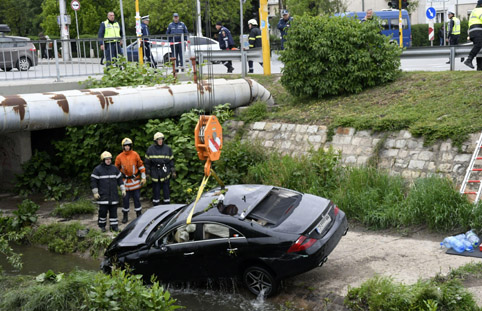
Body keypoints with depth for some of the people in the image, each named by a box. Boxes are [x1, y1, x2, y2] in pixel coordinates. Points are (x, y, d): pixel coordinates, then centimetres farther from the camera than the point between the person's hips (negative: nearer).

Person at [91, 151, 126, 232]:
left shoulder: (114, 168, 10)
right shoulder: (97, 169, -3)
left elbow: (119, 179, 16)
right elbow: (93, 181, -3)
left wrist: (123, 189, 10)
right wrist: (95, 193, -7)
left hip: (113, 195, 4)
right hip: (103, 195, -3)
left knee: (113, 210, 4)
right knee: (103, 210, -3)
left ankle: (114, 226, 9)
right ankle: (102, 225, 10)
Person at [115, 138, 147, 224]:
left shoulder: (135, 155, -3)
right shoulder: (119, 157, -1)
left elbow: (141, 166, 3)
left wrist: (143, 178, 1)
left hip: (135, 181, 0)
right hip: (125, 181, 1)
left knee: (137, 198, 5)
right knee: (125, 199, 5)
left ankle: (139, 215, 16)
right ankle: (125, 216, 17)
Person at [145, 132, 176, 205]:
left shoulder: (168, 149, 3)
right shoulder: (150, 149, 2)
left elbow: (171, 160, 8)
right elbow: (147, 162, 8)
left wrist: (173, 171, 4)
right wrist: (148, 172, 6)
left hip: (165, 173, 0)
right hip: (155, 173, 0)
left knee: (166, 189, 3)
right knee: (156, 190, 6)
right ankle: (155, 207, 14)